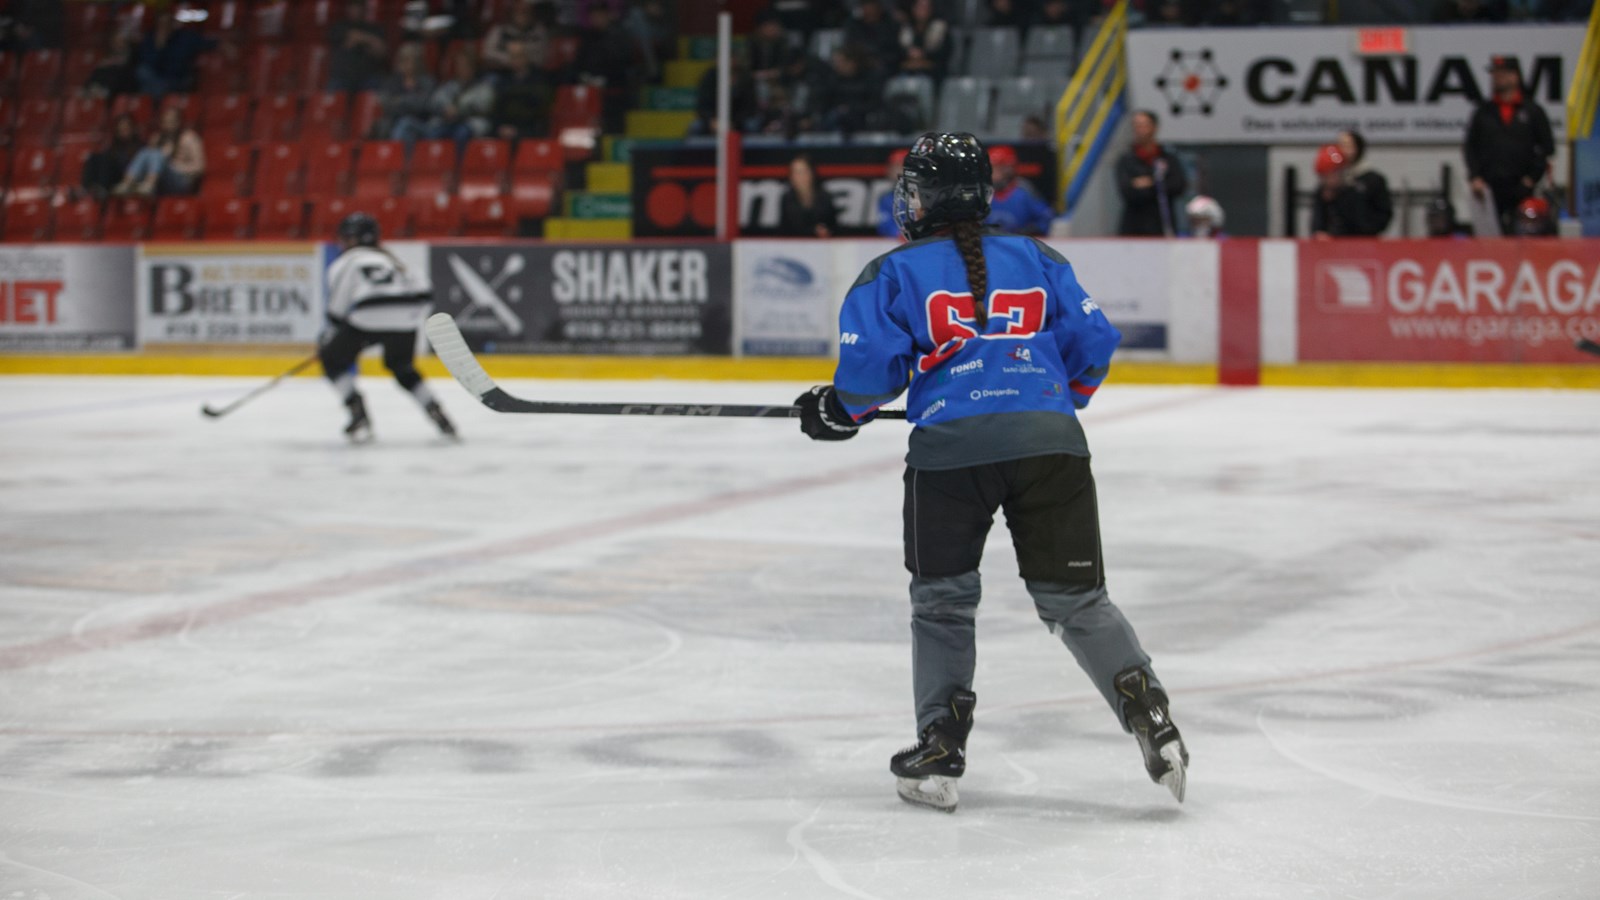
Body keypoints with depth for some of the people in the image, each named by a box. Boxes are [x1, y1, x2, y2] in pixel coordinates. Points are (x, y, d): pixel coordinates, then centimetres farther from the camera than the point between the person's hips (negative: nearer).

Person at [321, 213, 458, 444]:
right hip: (407, 316, 5)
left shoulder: (345, 263, 16)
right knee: (402, 367, 29)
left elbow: (337, 309, 10)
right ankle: (436, 412, 14)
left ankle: (358, 414, -1)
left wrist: (328, 341, 23)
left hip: (369, 319, -5)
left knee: (333, 360, 14)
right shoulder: (389, 258, 30)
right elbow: (424, 290, 19)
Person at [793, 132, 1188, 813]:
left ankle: (940, 751, 11)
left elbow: (871, 368, 1)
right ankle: (1148, 714, -6)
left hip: (951, 447, -2)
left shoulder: (891, 274, 10)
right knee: (1075, 598, 10)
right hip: (1050, 441, 2)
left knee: (941, 599, 15)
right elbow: (1093, 342, 15)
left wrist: (836, 413, 20)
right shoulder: (1037, 260, 19)